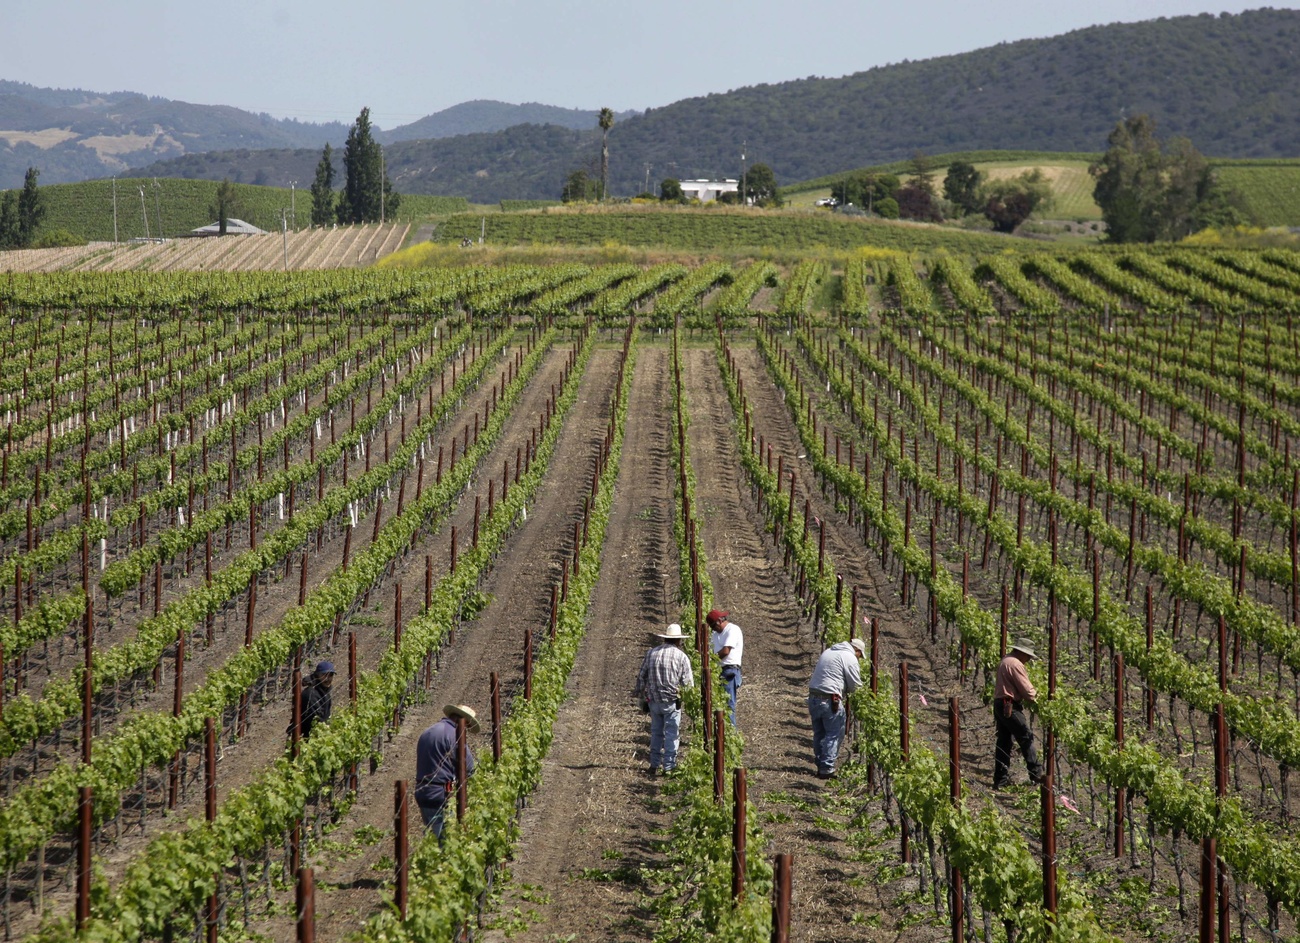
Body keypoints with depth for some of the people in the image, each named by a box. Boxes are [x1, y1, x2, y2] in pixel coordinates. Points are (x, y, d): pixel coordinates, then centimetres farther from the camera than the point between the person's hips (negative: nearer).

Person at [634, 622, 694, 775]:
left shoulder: (651, 653, 5)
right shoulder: (681, 656, -6)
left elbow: (641, 677, 9)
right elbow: (688, 682, -7)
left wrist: (642, 696, 19)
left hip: (653, 700, 4)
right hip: (672, 701, -4)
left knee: (656, 733, 15)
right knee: (671, 734, 3)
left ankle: (654, 765, 18)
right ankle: (668, 766, 2)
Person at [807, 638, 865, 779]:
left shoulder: (828, 652, 20)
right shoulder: (849, 657, -5)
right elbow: (855, 685, -4)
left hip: (813, 697, 8)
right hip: (829, 700, -8)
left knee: (819, 734, 15)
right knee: (834, 734, -3)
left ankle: (821, 766, 19)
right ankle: (826, 769, -8)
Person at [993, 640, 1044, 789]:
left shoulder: (1004, 661, 19)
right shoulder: (1015, 664, -14)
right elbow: (1026, 689, -16)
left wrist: (1031, 694, 10)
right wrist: (1034, 696, 6)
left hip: (999, 704, 10)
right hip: (1010, 707, -10)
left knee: (1004, 742, 10)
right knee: (1026, 738, -5)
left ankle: (1000, 780, 10)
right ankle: (1036, 774, -5)